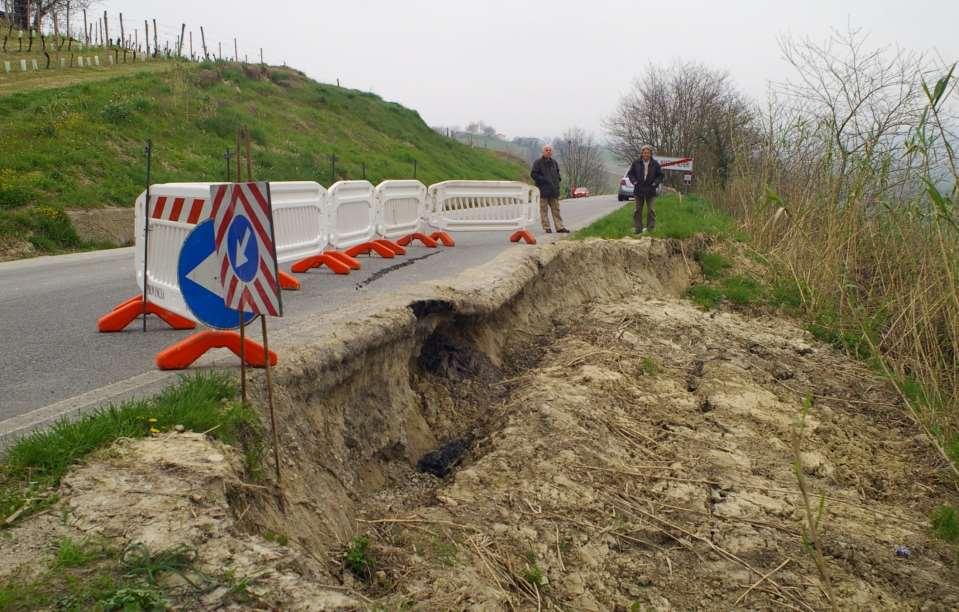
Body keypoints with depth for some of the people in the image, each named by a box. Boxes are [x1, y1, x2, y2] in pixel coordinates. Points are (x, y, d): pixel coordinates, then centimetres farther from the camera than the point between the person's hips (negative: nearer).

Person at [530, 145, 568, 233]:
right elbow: (533, 174, -9)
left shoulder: (554, 162, 15)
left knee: (556, 209, 7)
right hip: (544, 190, -6)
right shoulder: (538, 163, -4)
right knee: (544, 210, -2)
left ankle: (559, 227, 8)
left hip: (554, 190, 6)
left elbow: (557, 172, 29)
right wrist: (543, 180, -15)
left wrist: (558, 180, 11)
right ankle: (546, 228, 3)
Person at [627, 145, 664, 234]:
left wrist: (655, 183, -7)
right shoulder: (636, 163, 1)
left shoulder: (655, 164, 1)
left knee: (650, 210, -1)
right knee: (638, 210, 5)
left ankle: (650, 228, 4)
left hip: (650, 190, -1)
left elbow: (660, 175, 9)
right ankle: (638, 229, 11)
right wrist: (634, 181, -5)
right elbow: (630, 173, 10)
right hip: (639, 190, 1)